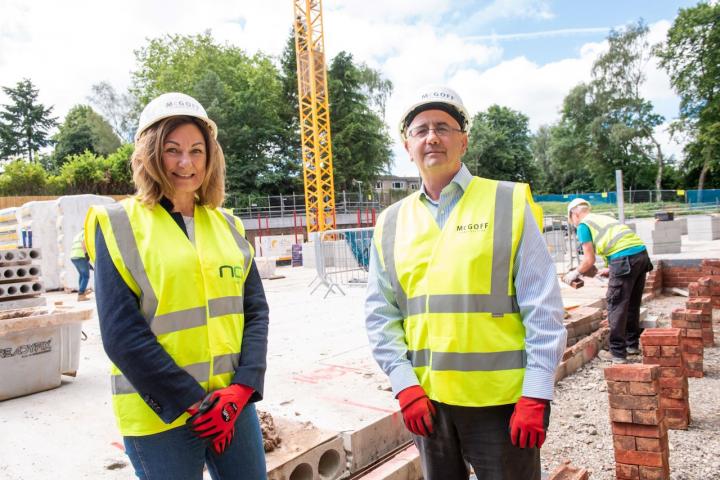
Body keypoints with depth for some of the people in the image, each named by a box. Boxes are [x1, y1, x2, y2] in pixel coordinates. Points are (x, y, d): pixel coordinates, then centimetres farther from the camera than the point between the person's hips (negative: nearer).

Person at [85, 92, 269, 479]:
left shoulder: (226, 225, 7)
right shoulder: (118, 225, -5)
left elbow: (255, 310, 5)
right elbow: (122, 334, -11)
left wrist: (242, 387, -8)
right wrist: (193, 404, -13)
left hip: (233, 401, 4)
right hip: (160, 415, -4)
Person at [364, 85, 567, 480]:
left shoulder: (509, 203, -4)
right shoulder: (391, 223, 4)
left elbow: (543, 310, -6)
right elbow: (380, 315, 5)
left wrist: (536, 395, -9)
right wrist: (404, 386, -5)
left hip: (502, 400, -3)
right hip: (426, 400, 3)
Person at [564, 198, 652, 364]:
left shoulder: (583, 225, 5)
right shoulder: (604, 218, 28)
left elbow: (590, 260, 2)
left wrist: (575, 273, 18)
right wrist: (610, 270, 39)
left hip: (625, 259, -8)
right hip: (642, 253, 8)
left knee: (616, 306, 0)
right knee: (632, 304, 19)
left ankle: (618, 353, 4)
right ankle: (632, 344, 31)